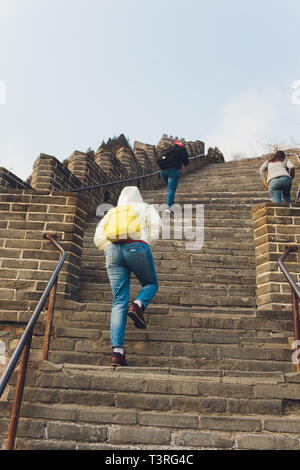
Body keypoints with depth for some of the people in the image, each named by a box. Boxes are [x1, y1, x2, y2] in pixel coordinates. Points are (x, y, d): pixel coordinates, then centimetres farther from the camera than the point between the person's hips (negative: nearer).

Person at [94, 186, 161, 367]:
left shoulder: (111, 212, 31)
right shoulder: (145, 208, 24)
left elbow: (98, 238, 19)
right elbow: (156, 224, 5)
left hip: (113, 250, 3)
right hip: (137, 247, -3)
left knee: (119, 302, 1)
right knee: (151, 283, 22)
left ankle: (117, 351, -8)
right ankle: (138, 305, -11)